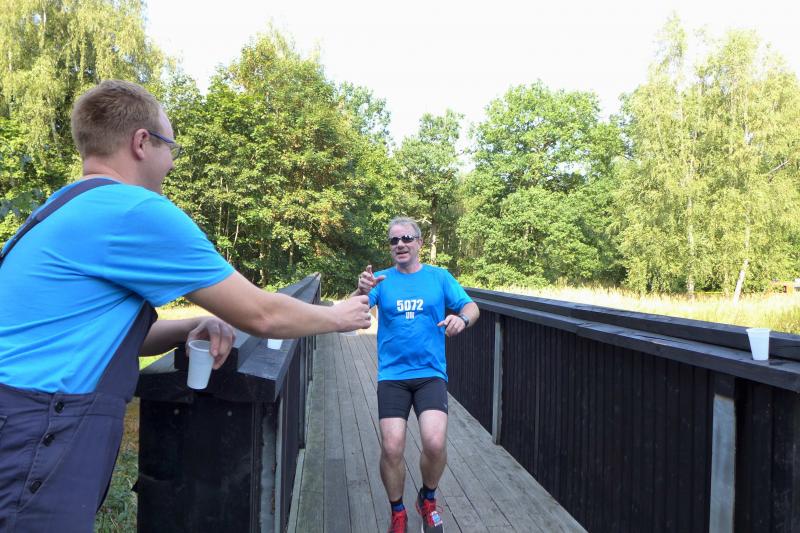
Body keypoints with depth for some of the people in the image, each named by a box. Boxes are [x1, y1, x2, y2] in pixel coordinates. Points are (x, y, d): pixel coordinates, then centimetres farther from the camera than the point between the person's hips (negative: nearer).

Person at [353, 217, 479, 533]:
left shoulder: (439, 277, 5)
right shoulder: (382, 279, 5)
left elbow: (471, 307, 2)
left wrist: (462, 319, -23)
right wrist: (362, 291, -32)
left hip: (431, 373, 0)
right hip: (392, 376, 0)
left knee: (435, 443, -16)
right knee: (391, 447, -9)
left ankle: (428, 499, 17)